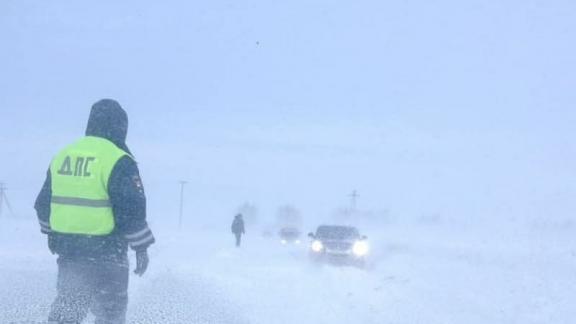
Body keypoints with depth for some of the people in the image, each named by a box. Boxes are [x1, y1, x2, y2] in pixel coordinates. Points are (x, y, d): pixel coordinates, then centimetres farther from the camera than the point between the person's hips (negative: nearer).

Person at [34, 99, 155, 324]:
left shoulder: (62, 156, 8)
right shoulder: (118, 161, -13)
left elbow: (43, 204, 15)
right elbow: (132, 210, -16)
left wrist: (52, 233, 29)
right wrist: (141, 247, -7)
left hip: (67, 249, 6)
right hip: (106, 252, -6)